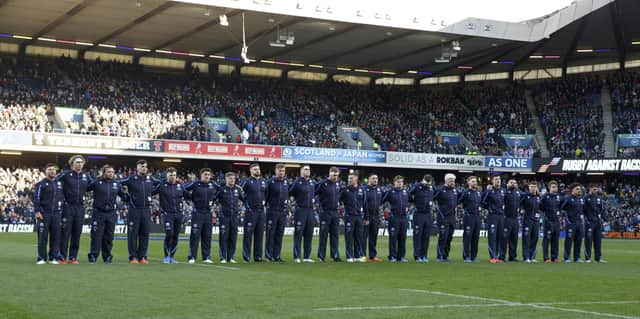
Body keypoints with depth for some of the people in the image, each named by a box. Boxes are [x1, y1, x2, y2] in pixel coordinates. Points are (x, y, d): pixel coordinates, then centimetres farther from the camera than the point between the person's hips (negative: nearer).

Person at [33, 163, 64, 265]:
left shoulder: (59, 183, 14)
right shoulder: (41, 184, 0)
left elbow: (63, 197, 20)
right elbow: (36, 198, -5)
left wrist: (61, 210, 13)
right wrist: (37, 211, -13)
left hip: (56, 214, 4)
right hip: (44, 214, -4)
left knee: (56, 235, 1)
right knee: (43, 236, -4)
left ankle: (53, 257, 8)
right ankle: (41, 258, 2)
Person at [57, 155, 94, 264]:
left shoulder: (86, 176, 10)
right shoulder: (65, 174, -3)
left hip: (80, 208, 4)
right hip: (68, 207, -4)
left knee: (77, 234, 6)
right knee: (65, 233, -3)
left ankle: (73, 257, 13)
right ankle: (62, 257, 3)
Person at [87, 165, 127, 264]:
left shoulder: (117, 184, 9)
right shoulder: (97, 182, -2)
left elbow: (124, 196, 15)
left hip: (111, 214, 3)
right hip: (98, 213, -3)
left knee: (109, 236, 9)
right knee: (96, 235, -3)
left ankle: (107, 256, 17)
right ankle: (93, 256, 3)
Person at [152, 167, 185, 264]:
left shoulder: (180, 186, 9)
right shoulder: (162, 185, -1)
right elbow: (150, 192, 1)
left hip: (179, 214, 4)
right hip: (167, 214, -4)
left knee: (176, 236, 6)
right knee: (169, 235, -12)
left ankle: (172, 256, 17)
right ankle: (166, 257, 3)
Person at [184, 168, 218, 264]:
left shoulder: (212, 184, 6)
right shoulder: (195, 184, -5)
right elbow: (184, 190, -1)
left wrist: (214, 198, 12)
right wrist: (192, 198, -2)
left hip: (208, 214, 4)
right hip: (197, 213, -4)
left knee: (207, 236, 6)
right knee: (195, 236, -4)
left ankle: (206, 257, 12)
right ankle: (192, 257, 0)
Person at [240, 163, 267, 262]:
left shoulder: (263, 181, 12)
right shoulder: (247, 181, -6)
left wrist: (264, 201, 14)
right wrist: (246, 203, -8)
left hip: (261, 211, 6)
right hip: (250, 211, -6)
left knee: (259, 235, 7)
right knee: (248, 235, -4)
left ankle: (258, 256, 13)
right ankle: (246, 257, 0)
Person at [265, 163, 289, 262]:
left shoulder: (286, 182, 10)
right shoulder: (271, 181, -6)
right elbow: (265, 194, -5)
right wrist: (265, 204, -8)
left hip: (283, 212, 5)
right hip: (272, 211, -5)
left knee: (279, 234, 7)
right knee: (270, 234, -3)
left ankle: (277, 255, 12)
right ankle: (269, 255, 2)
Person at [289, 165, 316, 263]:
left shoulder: (312, 182, 13)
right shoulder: (297, 182, -7)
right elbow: (289, 193, -7)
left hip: (310, 210, 6)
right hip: (300, 210, -6)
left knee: (309, 234, 8)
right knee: (298, 234, -4)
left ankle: (307, 256, 14)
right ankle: (297, 257, -1)